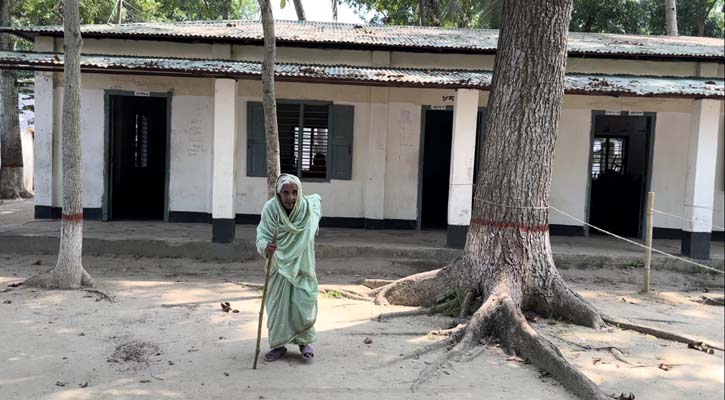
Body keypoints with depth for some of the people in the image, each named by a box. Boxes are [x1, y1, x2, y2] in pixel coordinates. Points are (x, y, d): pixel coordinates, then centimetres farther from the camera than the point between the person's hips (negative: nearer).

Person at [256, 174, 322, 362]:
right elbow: (262, 235, -25)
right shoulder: (270, 209, -22)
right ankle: (277, 344, 20)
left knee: (304, 303, 0)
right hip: (279, 264, 0)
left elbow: (316, 198, 6)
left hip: (302, 265, 0)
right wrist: (265, 247, -46)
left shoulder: (308, 207, -18)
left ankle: (304, 341, 22)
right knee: (277, 304, 4)